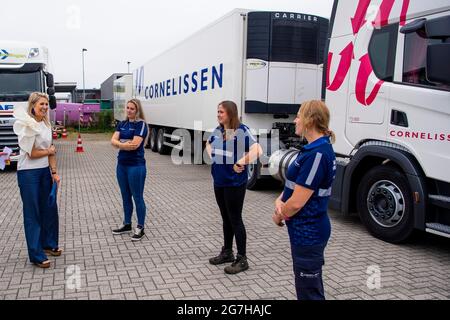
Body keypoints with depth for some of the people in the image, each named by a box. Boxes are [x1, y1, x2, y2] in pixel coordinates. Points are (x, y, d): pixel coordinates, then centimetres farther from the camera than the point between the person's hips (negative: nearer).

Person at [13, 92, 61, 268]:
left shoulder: (46, 125, 7)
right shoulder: (27, 126, -15)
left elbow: (51, 151, 8)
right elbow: (32, 154, -15)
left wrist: (54, 172, 5)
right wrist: (48, 151, 0)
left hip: (45, 171, 7)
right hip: (28, 173, -7)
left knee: (50, 208, 14)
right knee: (32, 214, 1)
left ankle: (48, 244, 34)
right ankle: (36, 255, 11)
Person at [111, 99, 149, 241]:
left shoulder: (141, 124, -10)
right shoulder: (122, 124, 11)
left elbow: (135, 144, -20)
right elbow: (113, 140, 1)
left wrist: (120, 144, -5)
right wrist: (126, 144, -16)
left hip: (136, 166, -7)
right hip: (121, 165, 7)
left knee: (137, 197, 1)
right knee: (125, 196, 15)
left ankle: (140, 228, 12)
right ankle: (127, 225, 28)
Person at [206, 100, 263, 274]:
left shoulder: (241, 130, -15)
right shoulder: (218, 130, 6)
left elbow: (257, 151, -26)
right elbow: (209, 144, 27)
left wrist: (240, 164, -21)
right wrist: (212, 156, 9)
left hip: (235, 183, -7)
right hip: (219, 181, 7)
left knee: (235, 219, 0)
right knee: (226, 218, 17)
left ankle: (242, 259, 11)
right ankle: (227, 252, 31)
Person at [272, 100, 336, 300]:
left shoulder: (317, 154, -24)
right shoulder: (314, 149, 8)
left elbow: (297, 202, -24)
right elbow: (295, 184, 15)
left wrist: (279, 216, -5)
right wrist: (279, 201, -4)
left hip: (308, 232, -10)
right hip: (307, 230, 10)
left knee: (309, 291, 6)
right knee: (311, 285, 23)